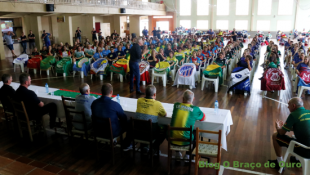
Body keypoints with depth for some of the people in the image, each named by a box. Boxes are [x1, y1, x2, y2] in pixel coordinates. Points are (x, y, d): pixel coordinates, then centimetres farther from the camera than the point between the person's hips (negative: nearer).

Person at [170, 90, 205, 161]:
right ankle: (187, 155, 29)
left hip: (172, 139, 2)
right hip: (185, 141, -2)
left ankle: (177, 153, 37)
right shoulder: (195, 109, -8)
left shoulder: (176, 105, 0)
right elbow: (203, 117, 12)